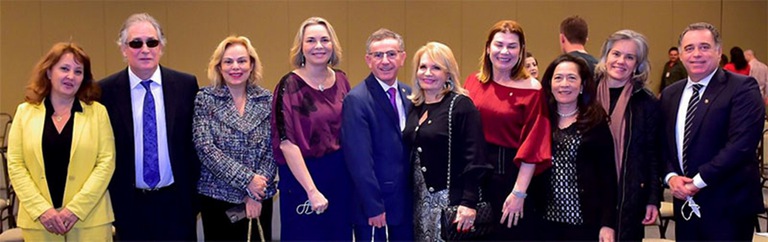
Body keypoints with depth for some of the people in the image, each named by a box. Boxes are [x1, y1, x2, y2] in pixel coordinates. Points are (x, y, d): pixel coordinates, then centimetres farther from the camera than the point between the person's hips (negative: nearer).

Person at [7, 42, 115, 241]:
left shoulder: (97, 112, 4)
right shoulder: (25, 112, 7)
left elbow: (106, 162, -3)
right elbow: (15, 165, 2)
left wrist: (75, 208, -12)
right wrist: (41, 209, -9)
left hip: (89, 219, -1)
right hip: (39, 220, 1)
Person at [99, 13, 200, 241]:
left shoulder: (186, 85, 0)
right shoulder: (106, 91, -3)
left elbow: (195, 139, 5)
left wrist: (195, 188, 3)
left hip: (176, 201, 1)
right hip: (129, 204, 0)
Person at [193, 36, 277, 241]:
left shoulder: (267, 100, 3)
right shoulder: (205, 99, -3)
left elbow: (273, 149, 0)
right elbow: (205, 148, -11)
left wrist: (256, 194, -9)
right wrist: (247, 180, -16)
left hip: (259, 198, 2)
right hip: (217, 197, -2)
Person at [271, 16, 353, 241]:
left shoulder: (341, 80, 5)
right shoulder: (290, 85, -11)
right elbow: (287, 143, -16)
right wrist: (312, 190, -20)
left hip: (341, 176, 5)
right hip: (304, 176, -5)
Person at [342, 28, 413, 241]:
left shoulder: (408, 95, 8)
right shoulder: (357, 100, -14)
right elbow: (360, 161, -17)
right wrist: (373, 207, -17)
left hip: (407, 200, 7)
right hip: (373, 202, -6)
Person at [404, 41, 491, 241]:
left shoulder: (461, 105, -7)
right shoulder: (414, 107, 10)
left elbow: (474, 159, -13)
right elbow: (409, 154, 13)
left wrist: (469, 202, -20)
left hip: (450, 200, -6)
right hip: (419, 201, 6)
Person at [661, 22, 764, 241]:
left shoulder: (742, 88, -7)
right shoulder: (670, 94, 12)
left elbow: (742, 144, -17)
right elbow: (663, 144, 14)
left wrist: (699, 181, -16)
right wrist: (671, 177, -5)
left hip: (728, 208, -5)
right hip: (685, 204, 5)